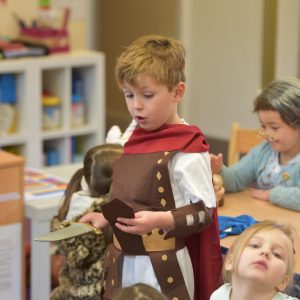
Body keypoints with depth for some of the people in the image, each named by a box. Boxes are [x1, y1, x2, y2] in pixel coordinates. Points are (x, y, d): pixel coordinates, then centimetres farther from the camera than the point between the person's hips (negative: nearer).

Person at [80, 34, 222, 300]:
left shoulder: (186, 150, -15)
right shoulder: (138, 139, 9)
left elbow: (204, 211, -16)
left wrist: (158, 221, -28)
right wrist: (108, 218, 8)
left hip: (162, 271, -7)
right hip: (123, 264, 7)